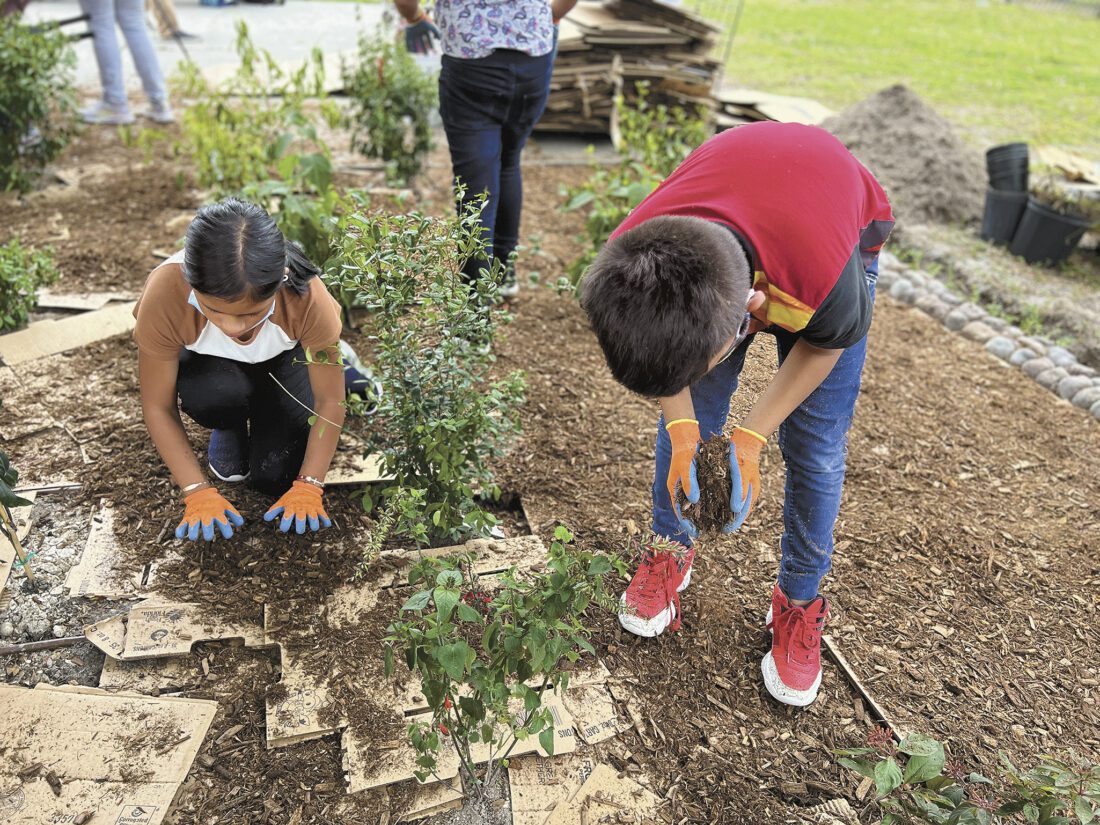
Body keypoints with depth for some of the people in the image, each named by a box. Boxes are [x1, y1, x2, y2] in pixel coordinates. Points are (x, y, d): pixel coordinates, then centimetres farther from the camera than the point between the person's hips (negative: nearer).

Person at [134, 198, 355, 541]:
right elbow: (158, 407, -23)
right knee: (214, 396, -35)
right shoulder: (164, 294, -38)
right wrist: (198, 492, -24)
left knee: (275, 477, -13)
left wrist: (308, 487, -25)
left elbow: (330, 401, -25)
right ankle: (229, 430, 3)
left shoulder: (307, 296, -39)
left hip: (283, 357, 0)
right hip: (209, 362, 0)